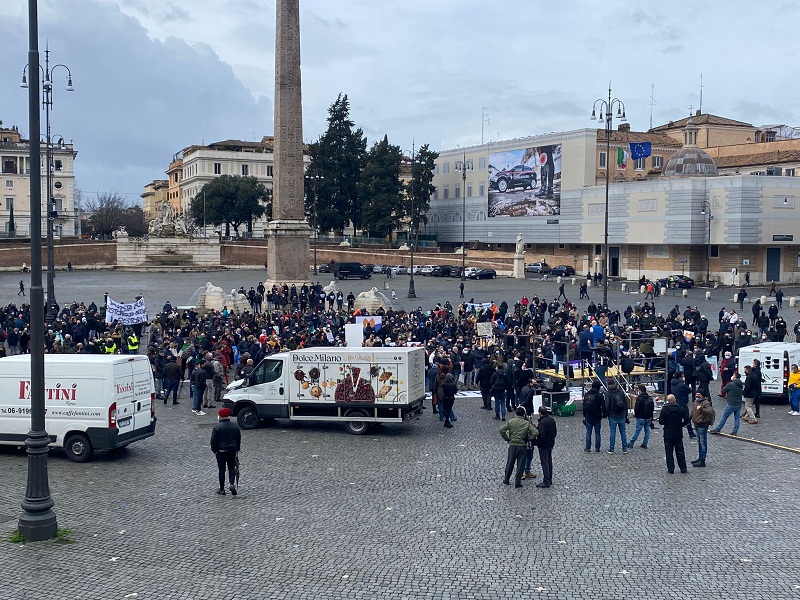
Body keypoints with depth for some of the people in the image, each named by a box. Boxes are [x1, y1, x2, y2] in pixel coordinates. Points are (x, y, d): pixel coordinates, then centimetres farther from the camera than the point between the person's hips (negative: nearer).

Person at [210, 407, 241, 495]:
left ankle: (222, 489, 11)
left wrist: (214, 450, 3)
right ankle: (232, 484, -5)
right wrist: (237, 449, 22)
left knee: (221, 470, 5)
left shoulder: (217, 427, -12)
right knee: (232, 468, 15)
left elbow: (213, 441, -9)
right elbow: (239, 439, 11)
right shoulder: (235, 426, 3)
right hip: (232, 451, 3)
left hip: (221, 451, -3)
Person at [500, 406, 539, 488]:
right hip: (523, 446, -1)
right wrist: (529, 439, -2)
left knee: (510, 463, 15)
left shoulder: (510, 421, -4)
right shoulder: (527, 423, -6)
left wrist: (506, 438, 0)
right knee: (520, 464, 8)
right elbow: (536, 432, -15)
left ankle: (506, 480, 26)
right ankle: (517, 482, 10)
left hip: (512, 445, 1)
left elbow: (501, 430, -11)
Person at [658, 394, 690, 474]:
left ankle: (671, 469, 6)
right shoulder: (681, 409, -5)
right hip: (678, 434, 2)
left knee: (669, 452, 6)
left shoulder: (664, 409, -12)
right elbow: (687, 420, -6)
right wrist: (680, 425, 10)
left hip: (668, 435, -2)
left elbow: (661, 422, -13)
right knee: (680, 452, 12)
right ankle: (683, 469, 16)